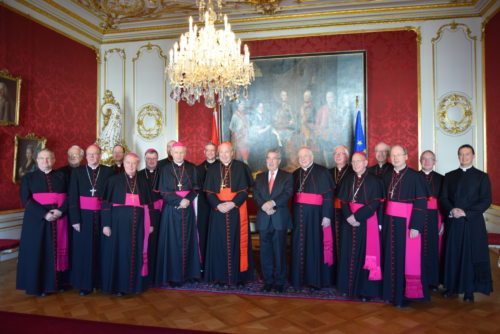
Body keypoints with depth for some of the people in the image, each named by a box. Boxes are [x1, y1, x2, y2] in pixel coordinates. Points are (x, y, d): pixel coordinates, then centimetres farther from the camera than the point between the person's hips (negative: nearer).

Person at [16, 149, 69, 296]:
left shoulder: (61, 176, 11)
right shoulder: (28, 178, 7)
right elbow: (26, 200, -5)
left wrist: (60, 211, -15)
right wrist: (44, 214, -17)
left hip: (59, 219, 1)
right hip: (37, 220, -1)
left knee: (57, 251, 5)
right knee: (37, 251, 1)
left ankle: (57, 282, 14)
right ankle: (38, 285, 11)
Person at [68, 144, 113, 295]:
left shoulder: (108, 171, 1)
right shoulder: (77, 172, 2)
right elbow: (72, 197, -1)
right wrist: (75, 219, -8)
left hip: (101, 215, 0)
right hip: (83, 216, 0)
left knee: (100, 249, 8)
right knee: (84, 250, 6)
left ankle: (101, 281, 21)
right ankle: (84, 284, 18)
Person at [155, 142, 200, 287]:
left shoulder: (191, 168, 6)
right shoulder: (165, 169, 2)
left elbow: (195, 188, 3)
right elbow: (163, 191, -5)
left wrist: (188, 199, -16)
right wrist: (179, 201, -16)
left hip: (188, 209, 2)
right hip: (171, 209, -2)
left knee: (187, 240, 6)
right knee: (172, 241, -1)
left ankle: (188, 272, 14)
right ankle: (173, 275, 6)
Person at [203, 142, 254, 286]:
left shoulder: (240, 167, 0)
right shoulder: (212, 169, 7)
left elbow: (244, 190, -5)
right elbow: (209, 192, 2)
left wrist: (232, 203, -17)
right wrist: (218, 205, -14)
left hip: (237, 210, -2)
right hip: (218, 211, 2)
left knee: (237, 242, 2)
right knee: (219, 242, 4)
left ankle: (239, 275, 12)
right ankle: (220, 275, 14)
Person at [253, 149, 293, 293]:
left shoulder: (287, 176, 5)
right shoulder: (260, 177, 15)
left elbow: (287, 193, -10)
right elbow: (256, 195, 3)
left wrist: (273, 203, -23)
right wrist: (264, 207, -14)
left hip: (279, 219, -3)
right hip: (264, 219, 3)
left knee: (279, 251, 2)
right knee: (265, 251, 6)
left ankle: (279, 281, 13)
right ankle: (268, 281, 17)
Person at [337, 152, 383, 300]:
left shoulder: (374, 180, -4)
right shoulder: (348, 179, 10)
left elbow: (375, 203, -11)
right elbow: (343, 201, 6)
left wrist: (357, 216, -17)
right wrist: (349, 216, -12)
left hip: (366, 222, -4)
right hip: (349, 221, 4)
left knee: (365, 254, -1)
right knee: (349, 254, 8)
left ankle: (366, 289, 9)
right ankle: (349, 286, 19)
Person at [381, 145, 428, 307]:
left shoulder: (415, 176, -8)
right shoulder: (387, 176, 9)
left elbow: (421, 203, -12)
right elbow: (384, 200, 10)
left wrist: (415, 226, -18)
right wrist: (381, 221, 4)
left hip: (406, 222, -5)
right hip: (389, 222, 5)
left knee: (406, 259, 2)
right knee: (390, 257, 11)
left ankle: (404, 295, 15)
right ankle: (391, 292, 24)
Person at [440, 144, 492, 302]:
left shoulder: (482, 176, 4)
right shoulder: (449, 176, 11)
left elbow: (486, 201, -4)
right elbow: (443, 198, 7)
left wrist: (466, 212, -13)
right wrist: (451, 210, -13)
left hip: (473, 222, -2)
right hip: (453, 222, 2)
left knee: (471, 256, 1)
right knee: (452, 255, 4)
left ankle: (469, 290, 10)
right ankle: (452, 286, 14)